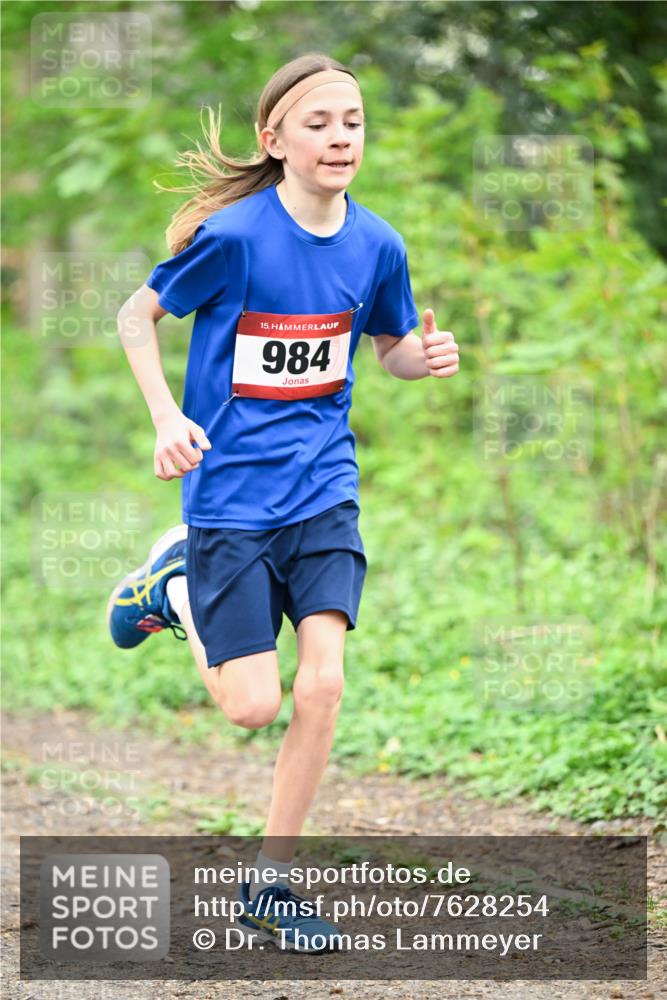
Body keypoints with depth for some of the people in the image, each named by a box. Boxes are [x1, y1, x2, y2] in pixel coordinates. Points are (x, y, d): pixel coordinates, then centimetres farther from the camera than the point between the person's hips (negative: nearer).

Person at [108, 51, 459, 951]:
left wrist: (425, 355, -9)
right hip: (231, 493, -3)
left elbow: (391, 346, 15)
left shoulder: (376, 244, -3)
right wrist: (167, 420, -15)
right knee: (252, 707, -3)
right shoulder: (233, 234, -15)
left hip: (323, 487, 4)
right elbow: (136, 316, -3)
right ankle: (176, 584, 27)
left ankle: (270, 879, 6)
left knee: (324, 680, -9)